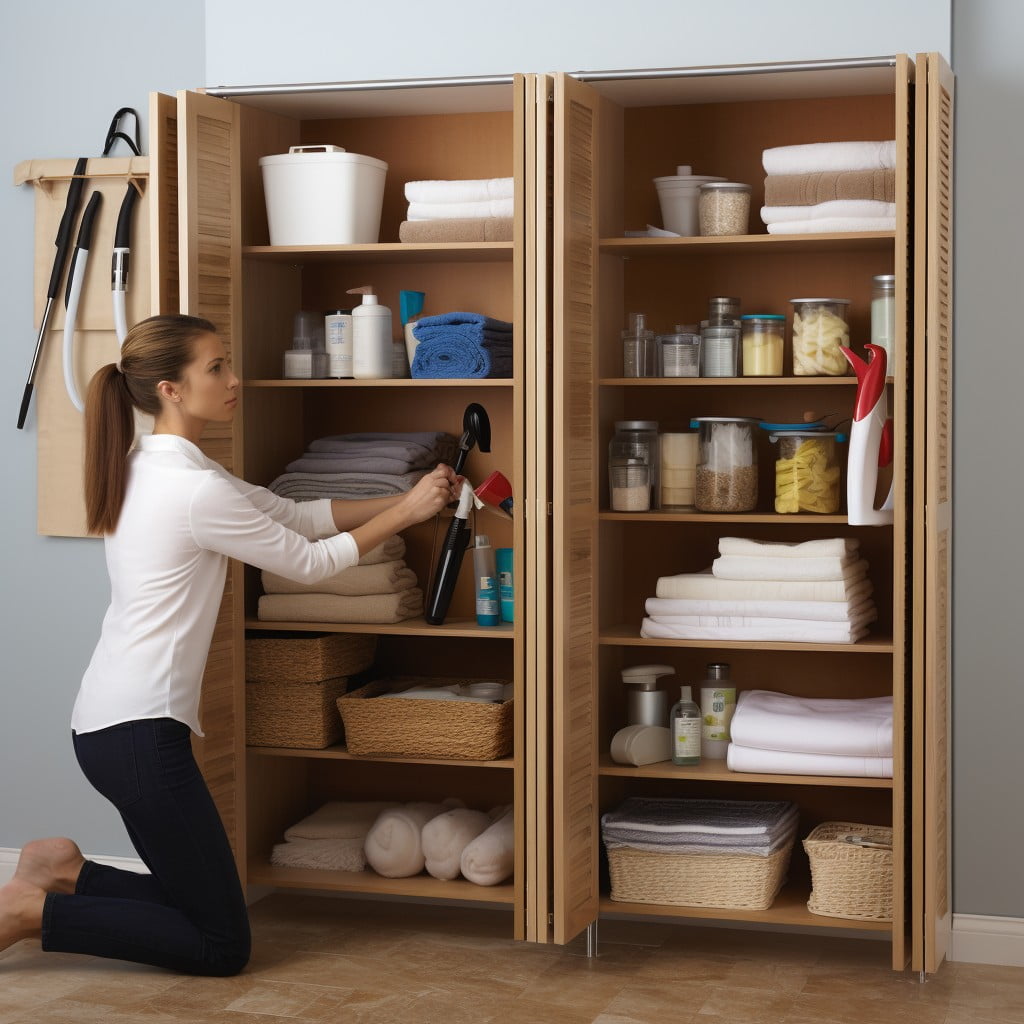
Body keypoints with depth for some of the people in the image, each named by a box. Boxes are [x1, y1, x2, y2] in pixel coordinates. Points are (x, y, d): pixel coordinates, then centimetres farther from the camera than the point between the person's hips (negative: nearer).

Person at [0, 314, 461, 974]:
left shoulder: (147, 466, 11)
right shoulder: (196, 488, -18)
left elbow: (293, 514, 13)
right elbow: (308, 562, -5)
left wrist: (405, 501, 10)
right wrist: (406, 512, 4)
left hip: (105, 722, 10)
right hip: (140, 730, -10)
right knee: (223, 945, -3)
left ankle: (68, 874, 13)